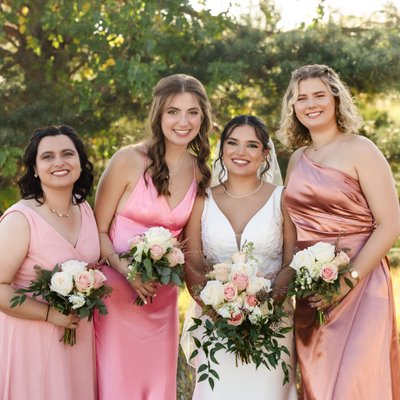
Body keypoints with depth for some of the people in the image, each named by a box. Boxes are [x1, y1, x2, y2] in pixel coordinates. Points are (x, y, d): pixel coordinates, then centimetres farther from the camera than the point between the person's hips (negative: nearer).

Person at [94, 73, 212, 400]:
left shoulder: (202, 172, 3)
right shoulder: (128, 161, -11)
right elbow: (98, 230, -7)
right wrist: (127, 270, -22)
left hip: (162, 296, 4)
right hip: (116, 292, -4)